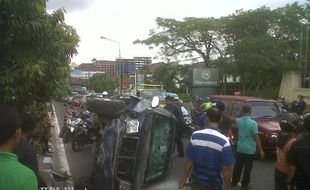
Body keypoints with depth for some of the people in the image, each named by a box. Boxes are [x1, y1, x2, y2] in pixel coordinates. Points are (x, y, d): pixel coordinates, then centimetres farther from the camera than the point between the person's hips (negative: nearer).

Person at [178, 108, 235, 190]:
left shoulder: (195, 136, -13)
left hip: (196, 181, 2)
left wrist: (185, 177, 7)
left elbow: (189, 160, -7)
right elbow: (226, 168, -17)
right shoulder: (224, 141, -20)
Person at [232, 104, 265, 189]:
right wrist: (261, 150, -9)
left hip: (240, 148, 5)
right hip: (250, 149, -4)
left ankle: (234, 182, 27)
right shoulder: (253, 123, -17)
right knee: (247, 168, 8)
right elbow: (256, 138, -15)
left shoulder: (238, 120, -4)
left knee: (238, 166, 16)